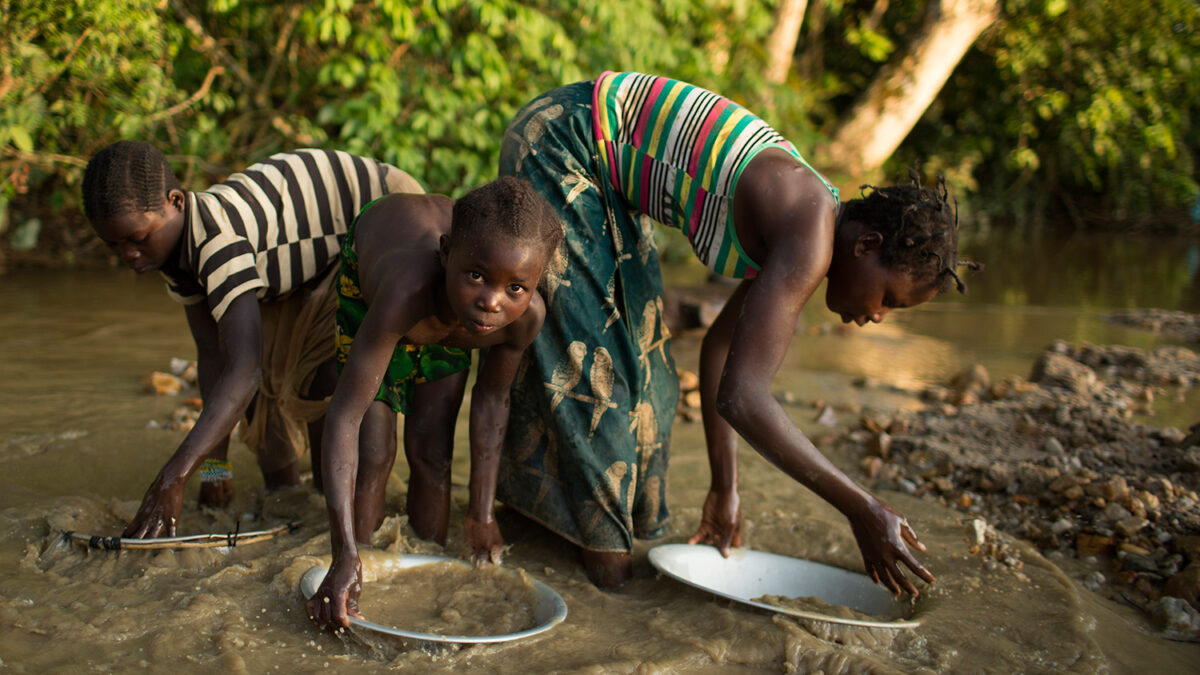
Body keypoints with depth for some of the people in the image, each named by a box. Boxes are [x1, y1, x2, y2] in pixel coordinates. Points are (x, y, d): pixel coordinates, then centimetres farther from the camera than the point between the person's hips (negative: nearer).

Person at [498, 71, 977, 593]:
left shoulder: (795, 237, 0)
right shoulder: (809, 238, -28)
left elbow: (720, 347, 10)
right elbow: (739, 396, -37)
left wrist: (725, 490, 11)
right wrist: (861, 509, -29)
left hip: (602, 169, 9)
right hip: (555, 140, -9)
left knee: (635, 347, 13)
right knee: (590, 351, -6)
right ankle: (596, 529, 12)